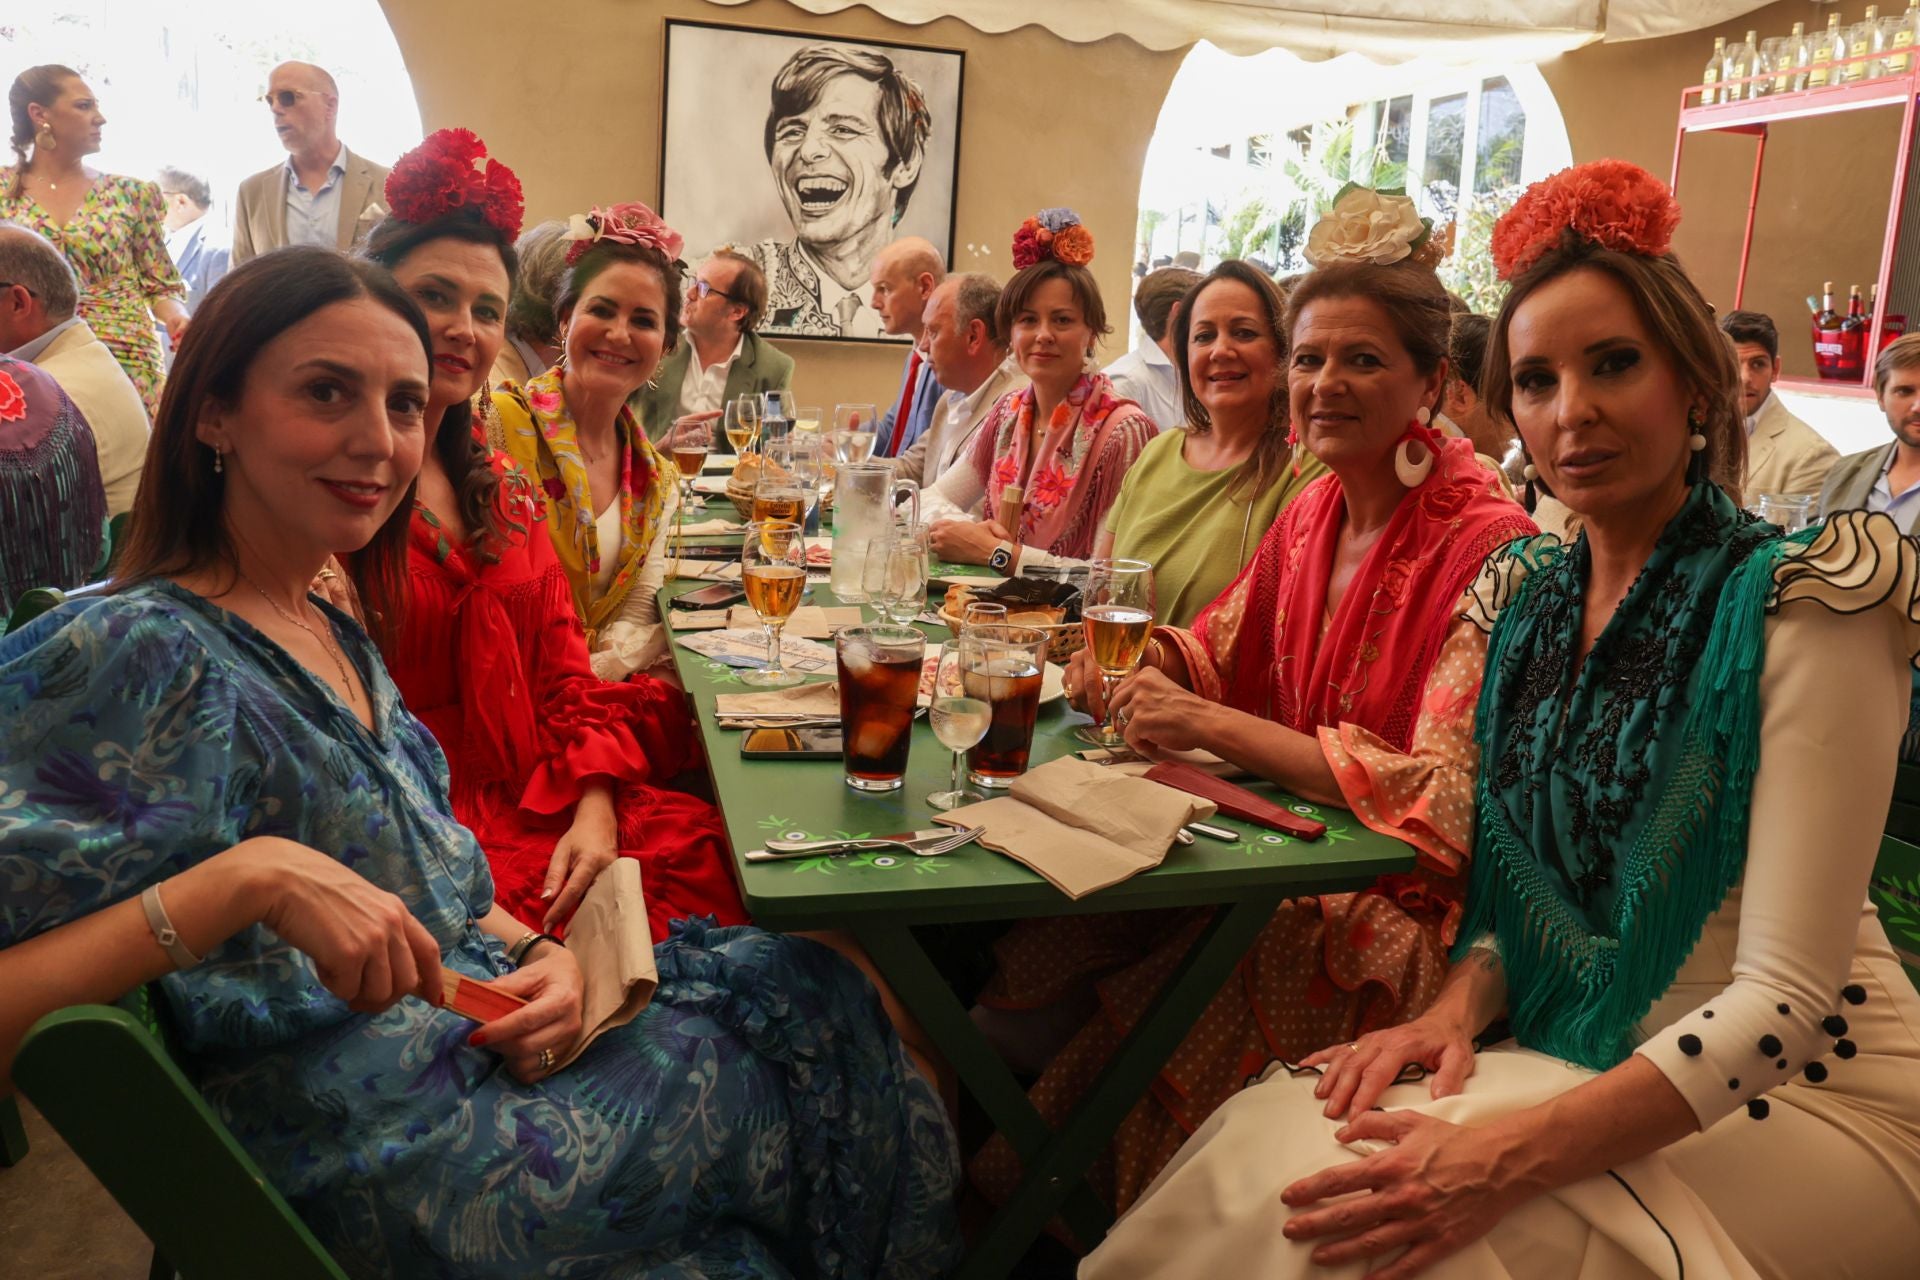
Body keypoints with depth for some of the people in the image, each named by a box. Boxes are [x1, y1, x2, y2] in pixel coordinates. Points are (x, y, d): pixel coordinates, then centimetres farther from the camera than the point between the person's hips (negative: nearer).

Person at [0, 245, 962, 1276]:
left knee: (801, 986, 3)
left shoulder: (332, 635, 8)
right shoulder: (133, 652, -18)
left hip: (489, 1031, 8)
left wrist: (535, 954, -5)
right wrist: (247, 877, -33)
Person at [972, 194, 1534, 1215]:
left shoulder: (1487, 549, -20)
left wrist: (1206, 725, -29)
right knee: (1029, 946, -11)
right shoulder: (1316, 512, 5)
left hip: (1400, 909, -6)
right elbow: (1221, 650, 15)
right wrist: (1136, 660, -9)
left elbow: (1447, 800, -25)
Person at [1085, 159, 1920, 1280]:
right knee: (1271, 1138, -17)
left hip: (1811, 1097, -5)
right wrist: (1459, 1008, -12)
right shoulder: (1527, 599, 3)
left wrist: (1518, 1153, -30)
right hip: (1589, 1056, 5)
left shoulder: (1803, 603, -15)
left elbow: (1786, 996, -20)